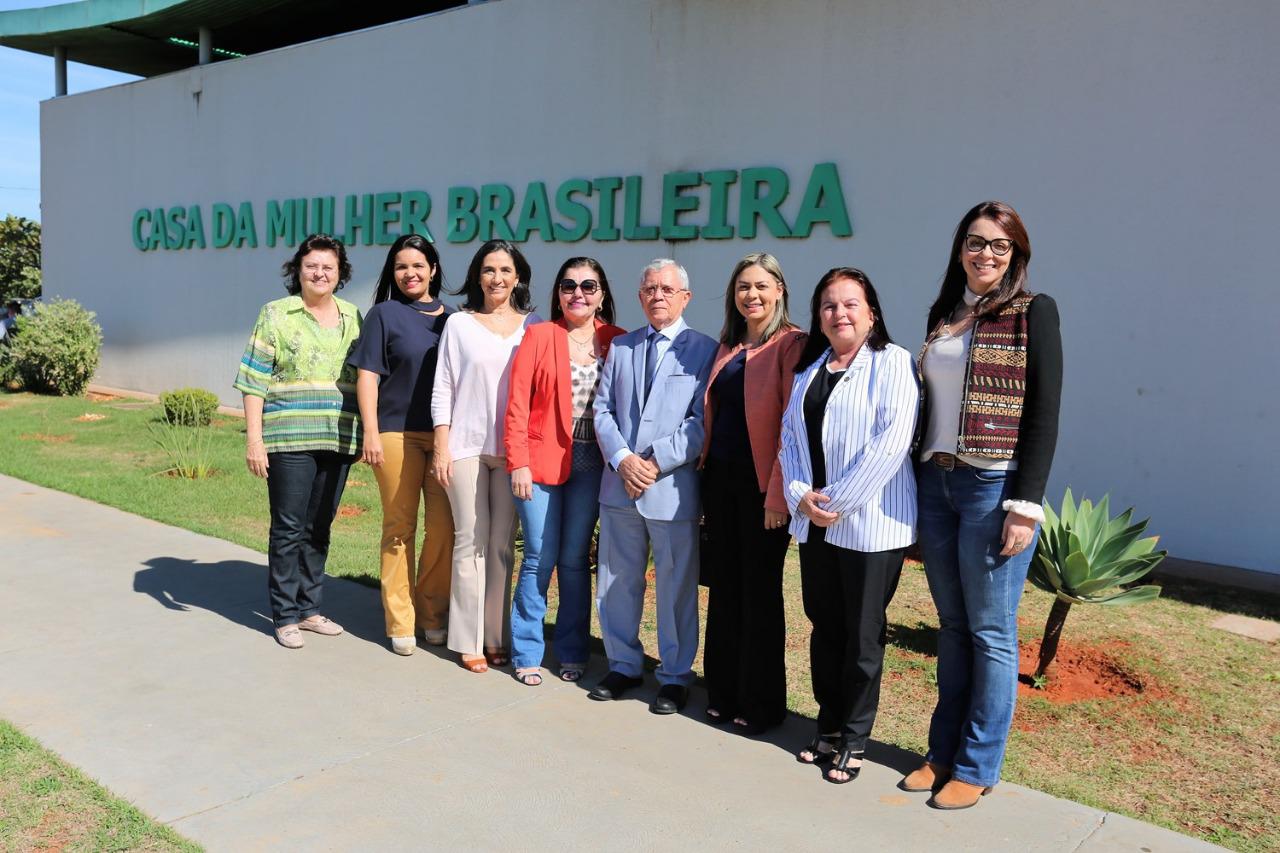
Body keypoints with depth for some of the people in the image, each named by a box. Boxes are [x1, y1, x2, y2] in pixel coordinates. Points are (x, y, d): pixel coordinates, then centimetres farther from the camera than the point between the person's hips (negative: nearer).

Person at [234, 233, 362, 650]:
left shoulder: (353, 318, 11)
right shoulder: (276, 315, 0)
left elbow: (365, 378, 14)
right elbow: (254, 382, -2)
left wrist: (368, 434, 8)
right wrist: (254, 439, -9)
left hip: (338, 441, 4)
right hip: (289, 439, -4)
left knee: (319, 528, 12)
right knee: (288, 528, 1)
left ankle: (309, 608, 23)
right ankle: (285, 616, 12)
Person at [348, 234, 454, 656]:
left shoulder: (451, 317, 13)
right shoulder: (384, 314, 5)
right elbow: (367, 375, 0)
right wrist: (371, 433, -8)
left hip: (445, 434, 3)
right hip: (398, 433, -3)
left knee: (444, 527, 1)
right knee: (399, 528, 1)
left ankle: (433, 614, 17)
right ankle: (400, 622, 11)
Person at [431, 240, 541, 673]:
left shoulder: (533, 326, 8)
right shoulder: (460, 324, 5)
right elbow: (443, 389, 3)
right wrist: (441, 448, -3)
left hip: (514, 449, 1)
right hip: (467, 446, -1)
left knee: (503, 544, 6)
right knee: (471, 542, 1)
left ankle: (496, 637, 16)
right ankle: (469, 640, 10)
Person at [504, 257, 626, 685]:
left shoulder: (616, 341, 6)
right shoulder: (539, 335, 0)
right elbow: (518, 403, -4)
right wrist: (519, 462, -9)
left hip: (591, 464, 2)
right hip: (541, 460, -2)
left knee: (575, 558, 8)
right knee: (540, 558, 2)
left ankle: (572, 653, 22)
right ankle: (526, 654, 16)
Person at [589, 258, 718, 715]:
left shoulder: (703, 350, -1)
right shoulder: (620, 346, 13)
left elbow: (702, 421, -8)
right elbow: (603, 409, 7)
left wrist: (656, 462, -14)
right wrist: (622, 459, -9)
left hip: (673, 487, -4)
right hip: (619, 484, 4)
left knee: (676, 586, 5)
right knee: (617, 582, 13)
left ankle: (675, 676, 21)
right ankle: (623, 665, 30)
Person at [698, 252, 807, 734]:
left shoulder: (791, 344, -10)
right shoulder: (728, 346, 12)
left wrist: (779, 494, -18)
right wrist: (705, 468, 8)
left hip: (761, 485, -6)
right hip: (721, 478, 7)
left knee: (760, 594, 4)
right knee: (724, 588, 14)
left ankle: (762, 703, 19)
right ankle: (723, 691, 27)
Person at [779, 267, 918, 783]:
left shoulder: (892, 363, -6)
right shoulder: (809, 367, 14)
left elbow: (892, 442, -16)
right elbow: (790, 434, 11)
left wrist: (840, 500, -14)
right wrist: (800, 494, -6)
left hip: (870, 524, -6)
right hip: (813, 522, 6)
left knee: (862, 637, 4)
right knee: (825, 629, 14)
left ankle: (853, 740, 19)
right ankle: (828, 728, 29)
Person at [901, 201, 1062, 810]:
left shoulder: (1033, 313, -4)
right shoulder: (944, 315, 12)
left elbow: (1043, 415, -9)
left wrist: (1025, 504, -15)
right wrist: (917, 484, 11)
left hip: (994, 486, -5)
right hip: (935, 483, 6)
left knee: (990, 631, 3)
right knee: (951, 627, 14)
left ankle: (978, 767, 16)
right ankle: (944, 752, 26)